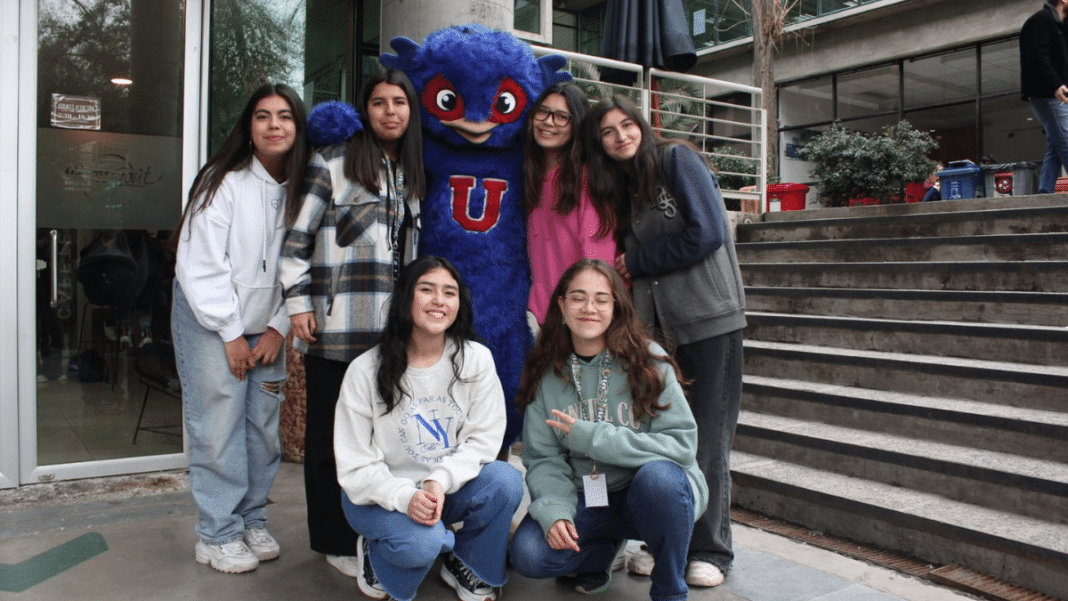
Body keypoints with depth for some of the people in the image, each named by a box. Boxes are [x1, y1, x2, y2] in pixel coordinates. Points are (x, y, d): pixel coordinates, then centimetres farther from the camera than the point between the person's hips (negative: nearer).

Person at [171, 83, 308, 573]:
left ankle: (252, 520, 22)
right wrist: (231, 334, -11)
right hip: (210, 322, -4)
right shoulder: (224, 182, -11)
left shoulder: (301, 190, 2)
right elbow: (201, 266, -13)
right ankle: (218, 534, 9)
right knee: (219, 426, -4)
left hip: (267, 327, 4)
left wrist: (277, 329, -4)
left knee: (264, 425, 6)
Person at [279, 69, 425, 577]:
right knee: (331, 433, 4)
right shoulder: (332, 164, -2)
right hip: (336, 326, -5)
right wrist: (298, 302, -9)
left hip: (391, 327, 5)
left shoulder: (412, 174, 16)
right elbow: (296, 238, -5)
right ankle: (335, 539, 17)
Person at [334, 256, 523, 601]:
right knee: (422, 543, -33)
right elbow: (355, 466, -12)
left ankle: (463, 564, 3)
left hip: (449, 488, 3)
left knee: (505, 481, -25)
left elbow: (483, 439, -9)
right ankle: (375, 553, 5)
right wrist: (404, 497, -29)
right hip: (382, 494, -3)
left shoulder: (476, 359, -6)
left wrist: (440, 481, -26)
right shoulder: (366, 370, -12)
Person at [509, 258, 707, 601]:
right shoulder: (547, 373, -2)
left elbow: (682, 444, -18)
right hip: (586, 501, 3)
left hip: (662, 494, -2)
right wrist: (554, 512, -23)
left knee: (657, 474, -35)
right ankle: (606, 548, 12)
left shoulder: (647, 361, -11)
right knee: (528, 554, -21)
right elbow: (543, 459, -2)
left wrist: (591, 437, -24)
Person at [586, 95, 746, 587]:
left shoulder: (677, 159, -3)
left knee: (705, 439, 0)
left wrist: (637, 262, -5)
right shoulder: (619, 187, 15)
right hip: (656, 325, 5)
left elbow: (707, 234, -13)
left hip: (709, 318, -5)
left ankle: (709, 552, 14)